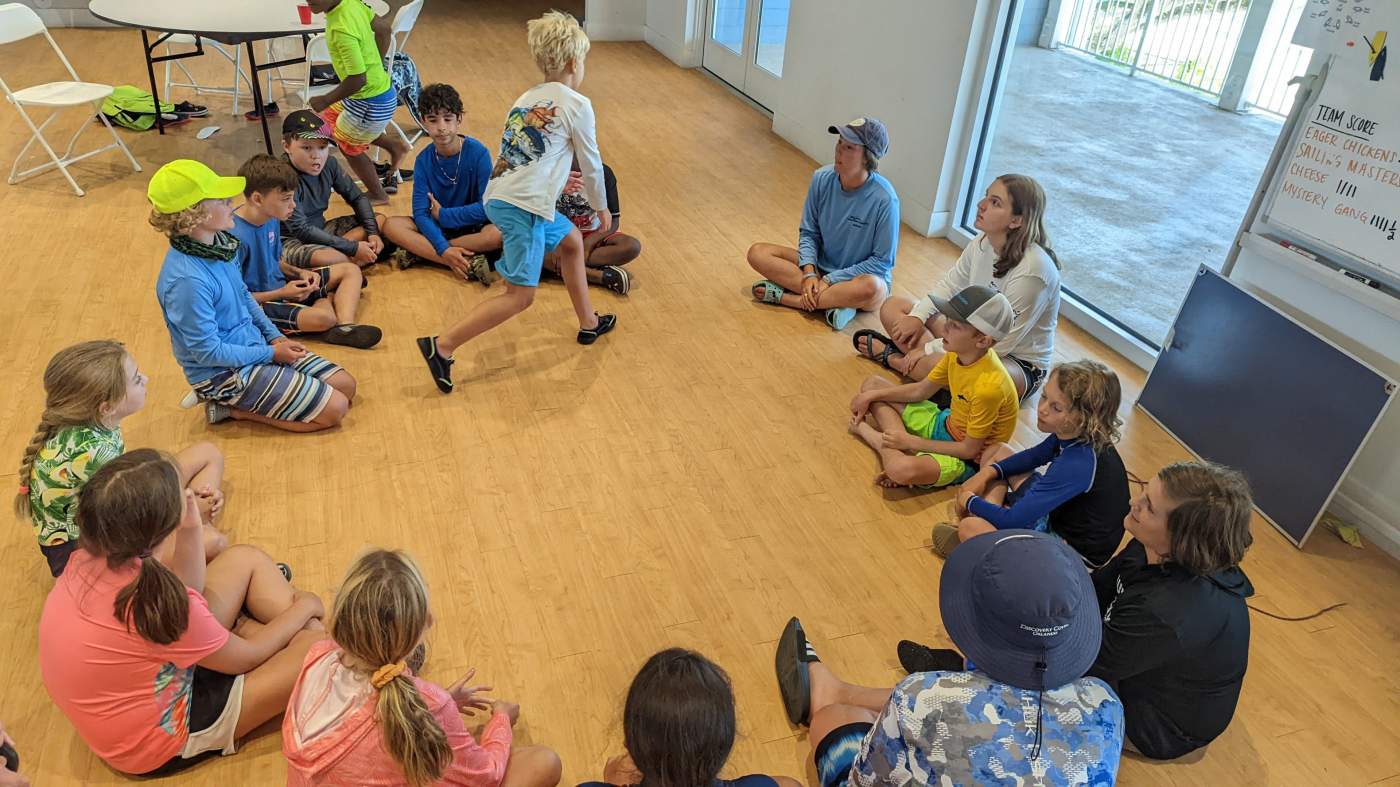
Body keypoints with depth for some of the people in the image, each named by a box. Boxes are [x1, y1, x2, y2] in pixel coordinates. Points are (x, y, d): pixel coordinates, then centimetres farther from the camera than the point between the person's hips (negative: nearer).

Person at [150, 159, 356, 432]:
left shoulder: (221, 243, -3)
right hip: (225, 372, -8)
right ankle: (232, 408, 0)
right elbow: (208, 352, -22)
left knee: (345, 385, 7)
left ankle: (238, 399, 10)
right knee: (334, 408, -11)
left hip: (254, 346, 9)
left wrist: (275, 337, 4)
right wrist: (271, 354, -14)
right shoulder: (187, 280, -29)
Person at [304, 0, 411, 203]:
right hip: (378, 87, 9)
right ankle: (394, 145, 31)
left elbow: (358, 80, -31)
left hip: (370, 103, -9)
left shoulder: (342, 29, -32)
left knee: (349, 148, 15)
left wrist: (325, 100, -16)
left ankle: (378, 196, 37)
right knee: (330, 120, 28)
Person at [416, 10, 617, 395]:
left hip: (498, 197, 9)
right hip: (524, 206, -9)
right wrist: (601, 207, 21)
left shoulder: (526, 99, 19)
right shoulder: (577, 104, -1)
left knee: (571, 240, 26)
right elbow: (592, 165, 6)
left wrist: (558, 177, 43)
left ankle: (588, 323, 35)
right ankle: (442, 346, -8)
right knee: (520, 295, -4)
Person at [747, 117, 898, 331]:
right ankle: (834, 301, -22)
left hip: (861, 277, -4)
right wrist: (809, 272, -18)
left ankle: (785, 297, -24)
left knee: (871, 289, -41)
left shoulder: (884, 199, -23)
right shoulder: (822, 178, -11)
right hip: (820, 266, 5)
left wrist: (830, 280, -20)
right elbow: (809, 232, 0)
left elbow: (882, 262, -17)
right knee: (757, 253, -14)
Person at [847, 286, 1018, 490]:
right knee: (871, 385, 6)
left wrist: (911, 442, -18)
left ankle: (865, 430, -11)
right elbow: (921, 390, 6)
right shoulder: (957, 353, -10)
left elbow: (970, 449, -24)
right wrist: (871, 396, 1)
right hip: (945, 424, 9)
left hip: (966, 458, -8)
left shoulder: (988, 386, -33)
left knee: (902, 469, -39)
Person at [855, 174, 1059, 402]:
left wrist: (929, 348, -23)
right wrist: (917, 317, -9)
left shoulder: (1032, 270, -29)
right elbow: (950, 284, 9)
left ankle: (892, 358, -7)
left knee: (936, 364, -38)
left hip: (1021, 365, -8)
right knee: (893, 306, 1)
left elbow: (1000, 343, -26)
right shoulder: (983, 242, -6)